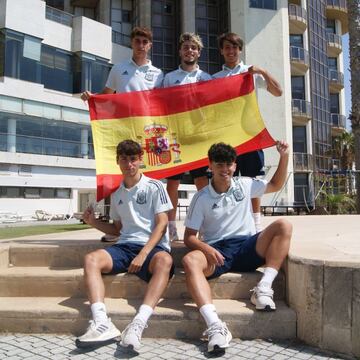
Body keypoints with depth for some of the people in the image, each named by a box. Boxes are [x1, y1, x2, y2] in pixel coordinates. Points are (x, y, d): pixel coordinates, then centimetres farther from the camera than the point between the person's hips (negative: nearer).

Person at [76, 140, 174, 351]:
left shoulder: (154, 187, 3)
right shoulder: (117, 195, 19)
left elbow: (162, 224, -5)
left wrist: (143, 254, -16)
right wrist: (93, 222, 9)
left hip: (152, 246, -4)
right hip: (125, 246, 5)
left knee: (165, 261, -38)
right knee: (91, 259, -23)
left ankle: (138, 325, -47)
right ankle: (102, 323, -37)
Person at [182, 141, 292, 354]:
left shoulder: (245, 185, 11)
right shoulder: (202, 198, 2)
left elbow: (276, 185, 26)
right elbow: (189, 237, 1)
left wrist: (284, 156, 13)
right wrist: (206, 248, -21)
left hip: (247, 248, 2)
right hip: (217, 251, -2)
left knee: (283, 226, -20)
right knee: (190, 261, -34)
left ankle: (264, 288, -27)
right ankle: (215, 325, -46)